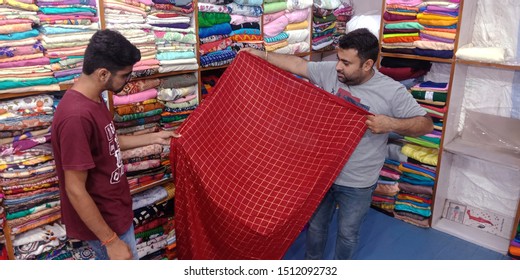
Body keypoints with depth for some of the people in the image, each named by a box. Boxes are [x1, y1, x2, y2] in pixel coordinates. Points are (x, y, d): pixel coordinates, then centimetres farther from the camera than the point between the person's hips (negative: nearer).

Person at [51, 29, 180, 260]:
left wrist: (154, 137, 13)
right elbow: (75, 190, -28)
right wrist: (111, 240, -23)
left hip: (112, 212, 9)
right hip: (104, 221, -9)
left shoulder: (93, 101, -1)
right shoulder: (77, 116, -32)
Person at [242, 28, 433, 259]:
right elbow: (298, 65, 1)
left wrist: (391, 124, -30)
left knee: (347, 233, 18)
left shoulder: (392, 92, -18)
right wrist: (262, 55, -1)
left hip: (357, 184, -3)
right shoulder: (330, 71, -8)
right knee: (315, 225, 22)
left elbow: (426, 124, -14)